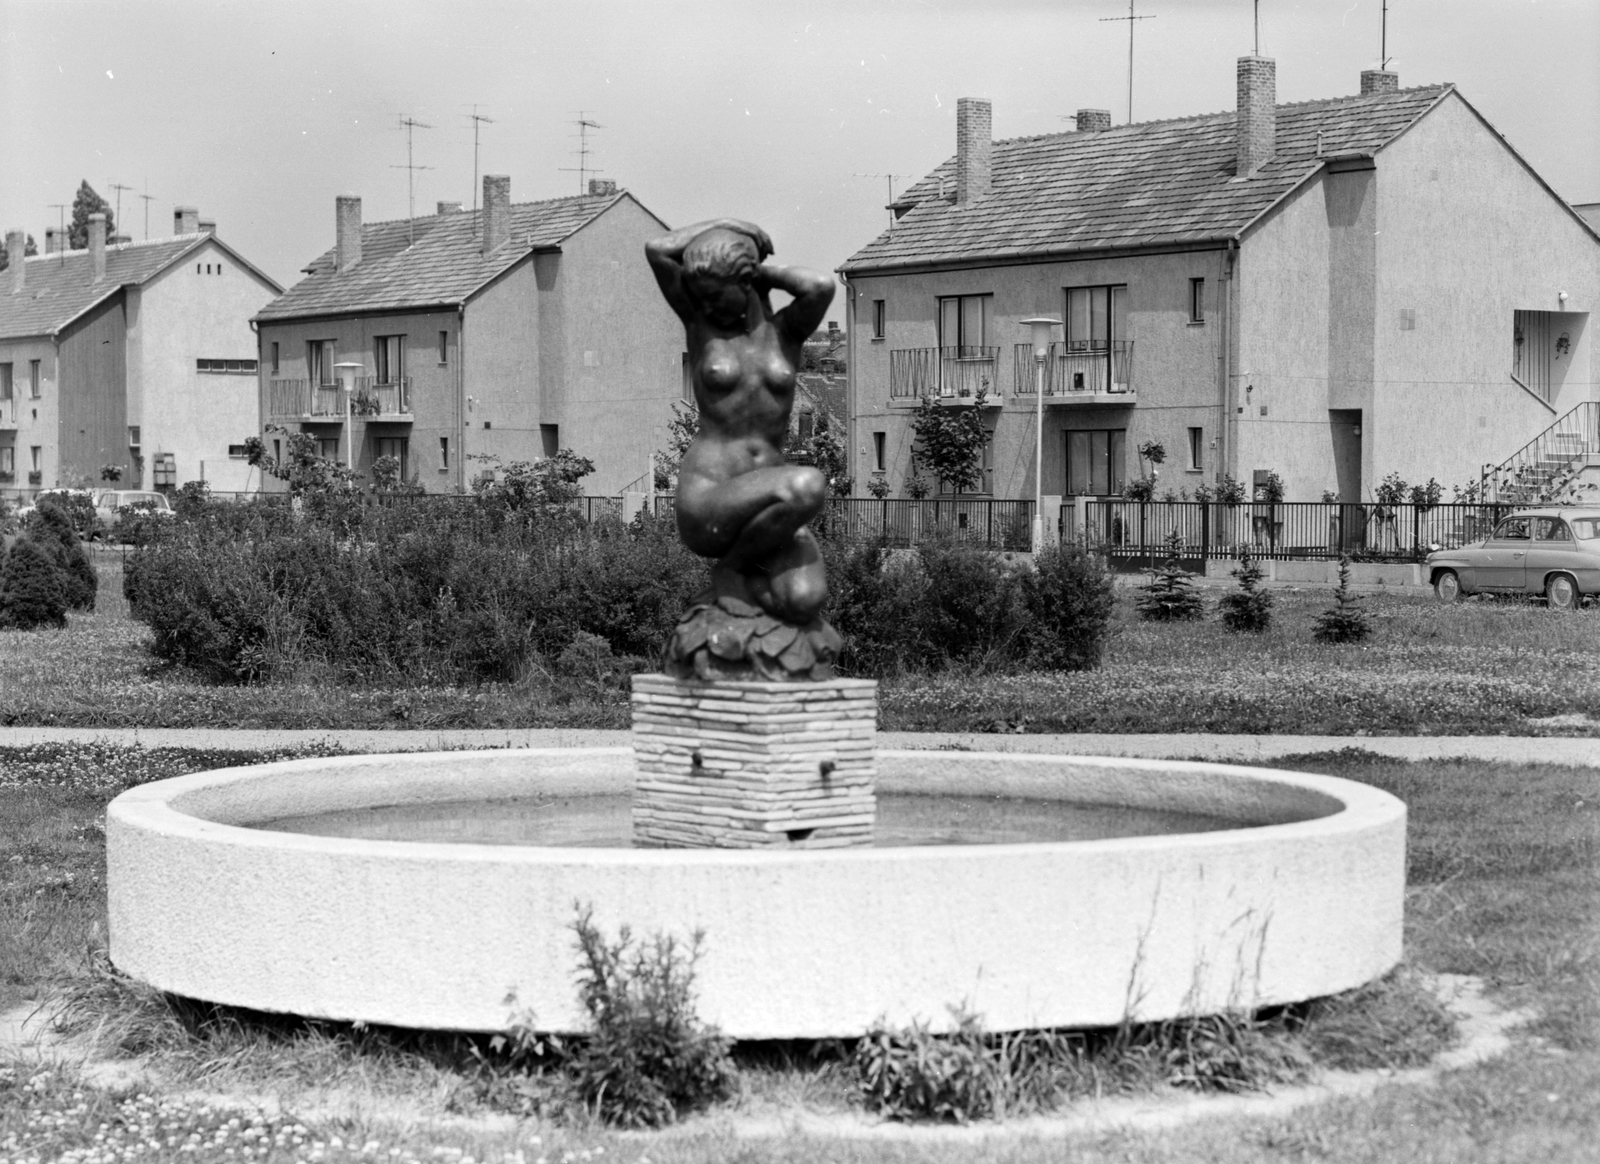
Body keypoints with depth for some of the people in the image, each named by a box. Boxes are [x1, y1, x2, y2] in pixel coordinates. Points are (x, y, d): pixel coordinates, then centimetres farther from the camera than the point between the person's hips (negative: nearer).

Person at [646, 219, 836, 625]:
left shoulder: (785, 330, 8)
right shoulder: (699, 323, 5)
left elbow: (820, 287, -13)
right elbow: (657, 250, -8)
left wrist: (763, 271, 4)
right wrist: (722, 225, 4)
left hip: (770, 497, 3)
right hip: (706, 502, -2)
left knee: (803, 602, -27)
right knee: (807, 486, -33)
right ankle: (731, 568, -6)